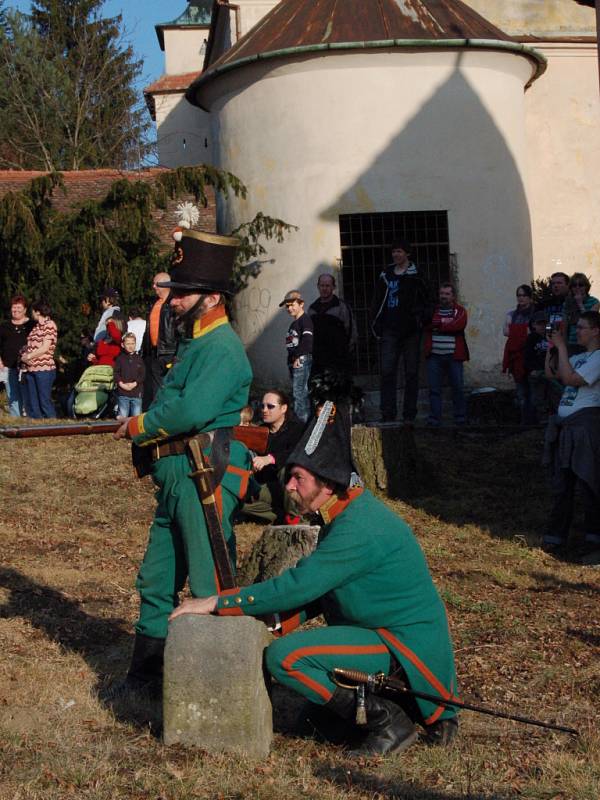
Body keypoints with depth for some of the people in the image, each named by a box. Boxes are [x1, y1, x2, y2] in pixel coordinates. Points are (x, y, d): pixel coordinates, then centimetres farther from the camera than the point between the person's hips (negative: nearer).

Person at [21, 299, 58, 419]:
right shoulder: (36, 326, 19)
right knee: (31, 404, 8)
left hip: (44, 369, -8)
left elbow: (44, 348, -12)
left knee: (45, 402, -8)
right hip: (31, 369, 8)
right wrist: (23, 356, 6)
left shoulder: (49, 325, -6)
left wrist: (28, 356, -8)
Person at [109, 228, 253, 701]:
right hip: (176, 476, 10)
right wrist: (144, 428, -2)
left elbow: (192, 411, -26)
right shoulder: (193, 342, 19)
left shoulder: (222, 348, -14)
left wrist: (139, 426, -11)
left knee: (209, 587, -2)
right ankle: (147, 672, 27)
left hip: (207, 475, -10)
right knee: (156, 579, 16)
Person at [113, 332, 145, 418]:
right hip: (122, 392, -1)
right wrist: (121, 384, -12)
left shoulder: (139, 358, 8)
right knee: (123, 416, 1)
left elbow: (143, 374, 3)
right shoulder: (120, 358, 6)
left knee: (136, 416, 1)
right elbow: (116, 373, 1)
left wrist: (134, 383, -10)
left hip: (136, 392, 1)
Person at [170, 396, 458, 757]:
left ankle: (388, 721, -9)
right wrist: (273, 625, -1)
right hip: (393, 635, 11)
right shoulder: (346, 514, 9)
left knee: (285, 656, -20)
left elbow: (297, 585, -24)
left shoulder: (360, 529, -23)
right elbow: (315, 590, 14)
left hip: (406, 648, -10)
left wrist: (215, 602, -17)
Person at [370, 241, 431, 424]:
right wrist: (377, 326, 7)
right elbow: (377, 302, 15)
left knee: (411, 373, 3)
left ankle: (409, 414, 8)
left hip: (411, 331, -3)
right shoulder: (386, 275, 11)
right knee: (387, 372, -4)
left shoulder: (416, 276, 1)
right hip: (390, 331, 3)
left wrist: (421, 321, -11)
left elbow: (426, 303, -1)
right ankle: (388, 414, -3)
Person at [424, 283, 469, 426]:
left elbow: (459, 325, -13)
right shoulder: (432, 311, 13)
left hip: (454, 355, -1)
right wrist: (447, 323, -10)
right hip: (434, 355, 1)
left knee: (457, 387, 4)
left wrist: (438, 325, -7)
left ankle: (460, 417, 15)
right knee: (434, 388, -1)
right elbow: (426, 324, -6)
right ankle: (434, 418, 3)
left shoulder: (460, 311, 7)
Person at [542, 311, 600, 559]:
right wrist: (552, 347, 10)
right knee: (561, 484, 9)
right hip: (564, 425, 8)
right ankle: (556, 537, 14)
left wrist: (562, 347, -11)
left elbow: (570, 378, -17)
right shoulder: (580, 358, 19)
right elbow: (551, 373, 19)